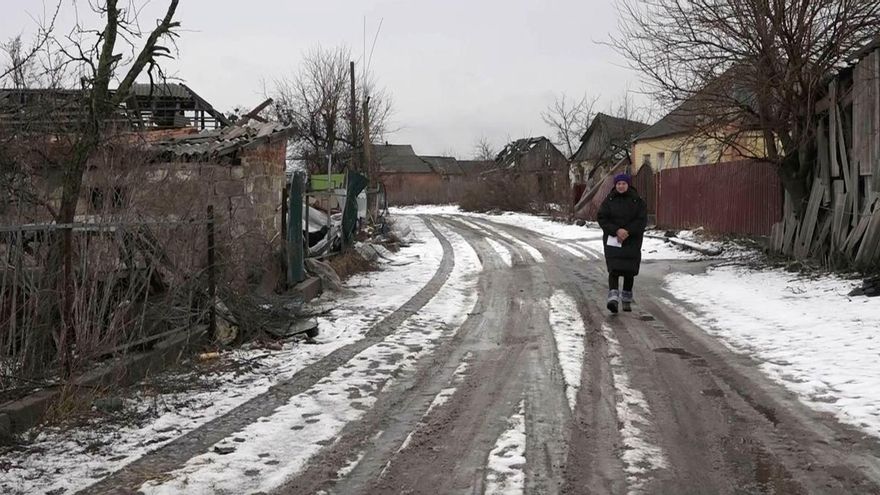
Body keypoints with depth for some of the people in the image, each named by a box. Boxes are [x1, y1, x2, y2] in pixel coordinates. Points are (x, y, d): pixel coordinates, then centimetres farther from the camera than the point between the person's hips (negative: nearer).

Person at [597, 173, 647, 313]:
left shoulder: (637, 201, 1)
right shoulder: (609, 200, 2)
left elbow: (642, 220, -6)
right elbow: (602, 219, -4)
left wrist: (628, 231, -19)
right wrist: (616, 231, -18)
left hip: (631, 241, 1)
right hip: (612, 240, -1)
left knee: (629, 271, 5)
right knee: (614, 269, -13)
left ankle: (626, 300, 20)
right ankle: (613, 299, -22)